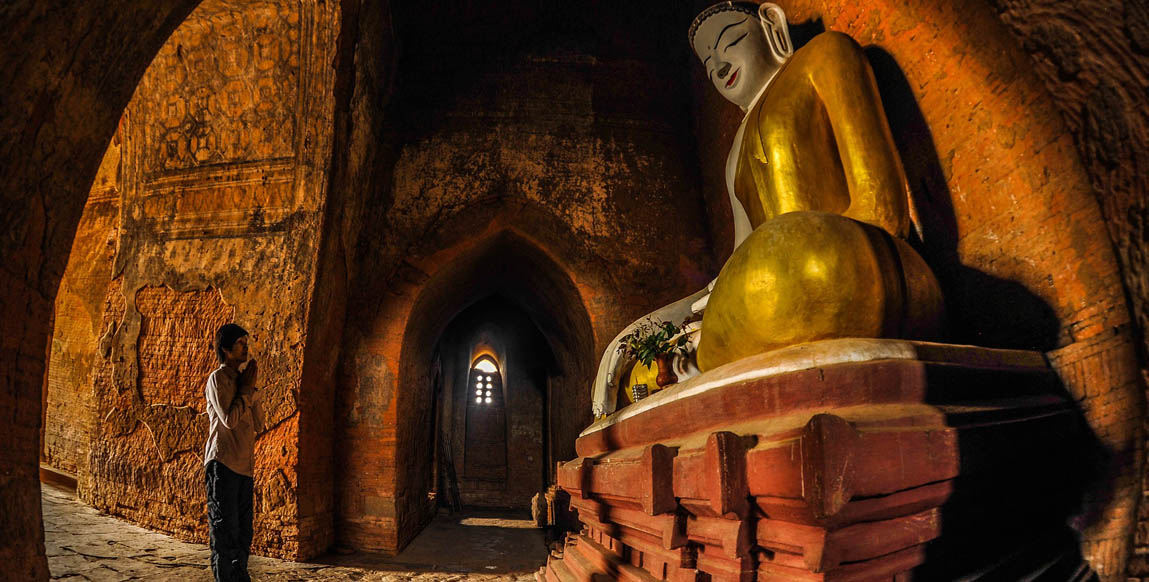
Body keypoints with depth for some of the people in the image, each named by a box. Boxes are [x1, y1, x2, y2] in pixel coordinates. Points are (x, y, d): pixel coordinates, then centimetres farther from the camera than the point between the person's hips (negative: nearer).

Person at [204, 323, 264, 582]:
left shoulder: (240, 379, 16)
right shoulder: (218, 378, -5)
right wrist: (246, 389, -9)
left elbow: (258, 425, 12)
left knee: (243, 534, 14)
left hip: (244, 467, 7)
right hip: (223, 464, -7)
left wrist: (252, 389, 3)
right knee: (225, 532, -2)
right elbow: (229, 419, -18)